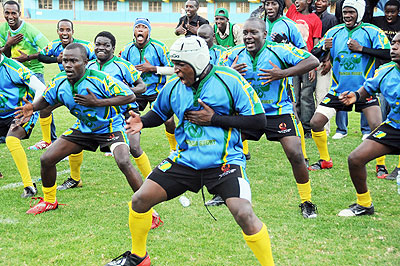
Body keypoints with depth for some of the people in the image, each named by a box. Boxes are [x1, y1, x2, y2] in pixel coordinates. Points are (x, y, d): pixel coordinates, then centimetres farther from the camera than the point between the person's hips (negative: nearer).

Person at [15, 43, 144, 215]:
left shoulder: (101, 79, -29)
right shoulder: (59, 83, -12)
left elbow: (130, 96, -26)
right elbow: (46, 99, 8)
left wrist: (98, 102, -34)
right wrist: (32, 107, -15)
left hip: (111, 127, -6)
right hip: (83, 128, 6)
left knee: (124, 162, -31)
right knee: (46, 159, 1)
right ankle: (49, 201, 28)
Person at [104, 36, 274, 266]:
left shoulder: (229, 80, -12)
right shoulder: (174, 86, 2)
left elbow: (258, 119, -12)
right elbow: (160, 112, 22)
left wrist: (214, 119, -18)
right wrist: (143, 122, -1)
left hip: (225, 161, -4)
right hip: (186, 159, 5)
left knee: (244, 214, -24)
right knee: (141, 199, -1)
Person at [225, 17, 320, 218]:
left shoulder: (279, 51, -15)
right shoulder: (235, 55, -2)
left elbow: (313, 61, -18)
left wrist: (283, 73, -27)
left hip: (278, 112, -4)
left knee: (295, 155, -15)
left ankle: (307, 203, 3)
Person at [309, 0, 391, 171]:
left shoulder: (372, 32, -5)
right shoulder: (334, 32, 5)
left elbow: (387, 53, -17)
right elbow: (314, 55, 7)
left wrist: (361, 48, -20)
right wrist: (324, 49, -15)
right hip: (338, 90, 4)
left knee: (377, 126, -17)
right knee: (316, 123, -2)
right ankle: (325, 161, 18)